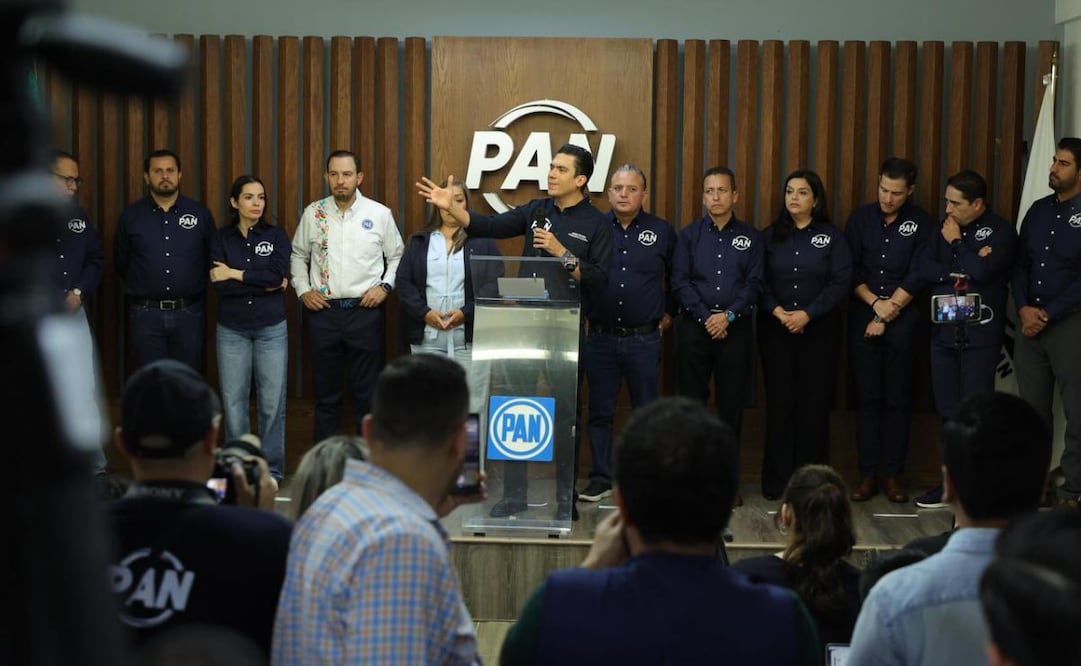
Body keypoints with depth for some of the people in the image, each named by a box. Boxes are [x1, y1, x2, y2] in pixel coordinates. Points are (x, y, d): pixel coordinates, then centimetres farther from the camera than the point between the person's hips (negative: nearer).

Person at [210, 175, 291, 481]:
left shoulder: (276, 235, 3)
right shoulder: (221, 238, 3)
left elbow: (277, 274, -14)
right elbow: (218, 284, -10)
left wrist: (235, 274, -11)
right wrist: (265, 285, -12)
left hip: (271, 328, -1)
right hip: (232, 329, 1)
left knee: (272, 401, 0)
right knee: (234, 400, 3)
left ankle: (272, 468, 10)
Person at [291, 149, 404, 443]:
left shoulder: (379, 214, 0)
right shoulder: (313, 213, 3)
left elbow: (396, 256, 9)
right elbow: (298, 256, 14)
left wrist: (385, 286, -4)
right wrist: (303, 290, 3)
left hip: (365, 311, -1)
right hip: (323, 311, 1)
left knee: (367, 391, 5)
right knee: (326, 393, 9)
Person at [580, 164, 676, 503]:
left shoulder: (662, 231, 4)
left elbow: (677, 277, 15)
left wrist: (669, 313, 11)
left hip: (645, 339, -1)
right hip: (601, 337, 1)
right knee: (600, 413, 5)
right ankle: (601, 479, 14)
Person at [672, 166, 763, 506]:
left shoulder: (751, 237, 8)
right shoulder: (689, 235, 8)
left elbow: (754, 284, 1)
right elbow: (680, 281, 0)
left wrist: (728, 316, -13)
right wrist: (705, 317, -11)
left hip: (735, 329, 0)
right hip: (694, 327, 0)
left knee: (732, 403, 2)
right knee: (691, 401, 2)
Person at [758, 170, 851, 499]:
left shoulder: (832, 237, 3)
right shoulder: (770, 236, 9)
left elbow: (841, 282, -5)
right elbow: (758, 280, 4)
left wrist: (807, 314, -14)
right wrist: (777, 310, -13)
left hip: (819, 329, -1)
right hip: (775, 330, 1)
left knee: (814, 403, -1)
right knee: (779, 401, 0)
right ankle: (777, 480, 5)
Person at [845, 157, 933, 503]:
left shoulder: (920, 222, 1)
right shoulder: (861, 218, 6)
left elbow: (917, 277, -5)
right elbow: (850, 270, 4)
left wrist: (887, 314, -8)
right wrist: (875, 303, -8)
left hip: (902, 319, -1)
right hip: (862, 316, 1)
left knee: (898, 399, 1)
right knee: (867, 397, 1)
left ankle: (893, 474, 6)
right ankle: (867, 474, 4)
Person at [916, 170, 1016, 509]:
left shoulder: (1000, 231, -5)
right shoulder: (945, 228, 11)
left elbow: (982, 271, -20)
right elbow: (926, 270, 1)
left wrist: (956, 243, -7)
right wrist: (964, 269, -12)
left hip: (981, 333, -5)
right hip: (944, 331, 5)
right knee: (948, 411, 8)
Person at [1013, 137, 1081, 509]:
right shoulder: (1038, 210, 11)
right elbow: (1021, 264, 11)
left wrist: (1048, 315, -13)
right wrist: (1023, 308, -4)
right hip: (1030, 323, 6)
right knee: (1032, 409, 10)